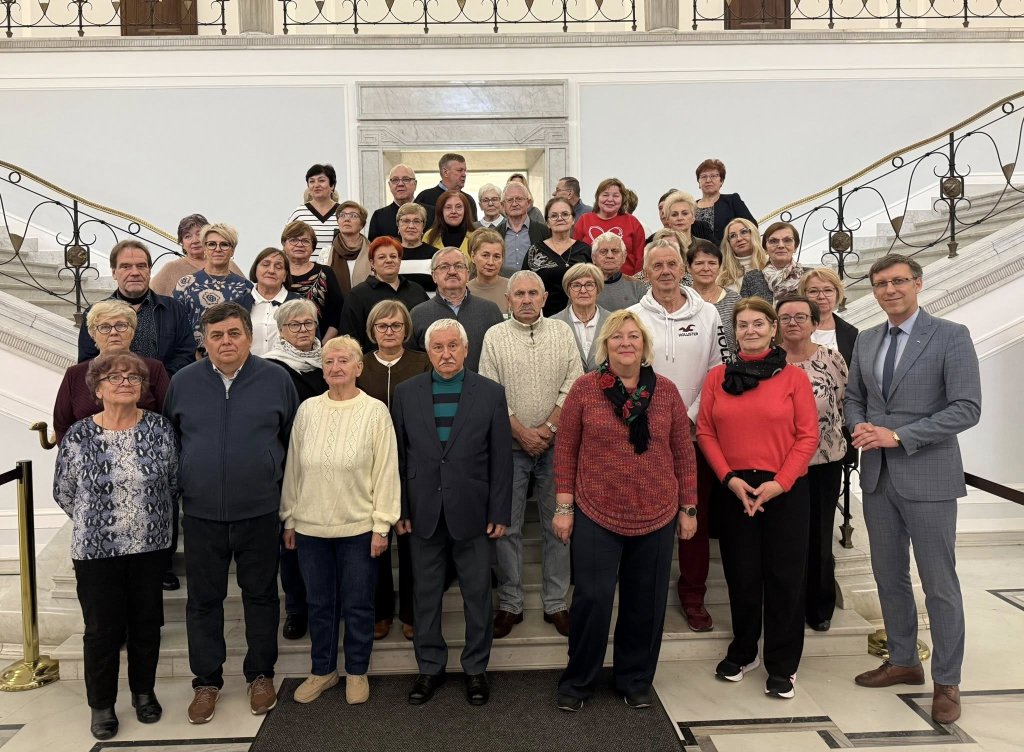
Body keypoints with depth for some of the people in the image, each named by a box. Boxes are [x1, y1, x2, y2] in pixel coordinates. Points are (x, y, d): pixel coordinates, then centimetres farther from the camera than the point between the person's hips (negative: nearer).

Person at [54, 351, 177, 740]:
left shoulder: (160, 429, -5)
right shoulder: (78, 436, -8)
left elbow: (173, 484, 4)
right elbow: (63, 493, 4)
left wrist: (152, 517, 8)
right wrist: (95, 521, 10)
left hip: (151, 546, 1)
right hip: (96, 549, -1)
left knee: (147, 622, 13)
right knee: (102, 629, 8)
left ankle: (144, 691, 33)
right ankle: (101, 704, 27)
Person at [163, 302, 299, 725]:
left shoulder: (276, 380, -3)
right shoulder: (182, 383, 1)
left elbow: (293, 439, 6)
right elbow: (168, 440, 11)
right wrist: (178, 487, 11)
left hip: (259, 512, -1)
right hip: (201, 512, 1)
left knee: (260, 594, 11)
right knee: (203, 599, 11)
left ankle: (261, 675, 28)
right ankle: (206, 681, 26)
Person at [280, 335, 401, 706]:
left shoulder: (375, 411, -7)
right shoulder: (307, 410, 2)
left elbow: (386, 471, -6)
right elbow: (293, 467, 7)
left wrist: (381, 525, -8)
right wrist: (289, 519, 8)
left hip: (358, 526, -3)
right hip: (311, 526, 3)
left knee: (358, 605, 10)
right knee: (319, 603, 15)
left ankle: (356, 672, 28)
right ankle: (322, 670, 32)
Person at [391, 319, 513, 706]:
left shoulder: (490, 393, -2)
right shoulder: (406, 393, 2)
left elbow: (501, 458, -2)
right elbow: (397, 456, 4)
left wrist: (500, 513, -4)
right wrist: (399, 510, 0)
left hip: (471, 511, -1)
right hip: (423, 512, 1)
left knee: (477, 594, 9)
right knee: (426, 593, 12)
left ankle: (476, 668, 26)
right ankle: (430, 667, 28)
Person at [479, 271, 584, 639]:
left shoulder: (562, 331, 6)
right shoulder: (494, 337, 2)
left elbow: (574, 384, -1)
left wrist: (549, 427, -11)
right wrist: (522, 432, -11)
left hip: (556, 444, 1)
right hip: (510, 445, -1)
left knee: (557, 525, 6)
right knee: (507, 527, 5)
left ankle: (556, 603, 18)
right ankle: (509, 604, 17)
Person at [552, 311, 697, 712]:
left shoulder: (666, 391, 2)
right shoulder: (584, 388, -3)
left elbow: (683, 453, 7)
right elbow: (566, 450, -1)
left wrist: (688, 508, 7)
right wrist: (564, 507, -3)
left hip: (656, 517, 2)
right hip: (596, 515, -2)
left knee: (645, 602, 11)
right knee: (592, 599, 2)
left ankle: (636, 680, 31)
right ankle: (577, 681, 22)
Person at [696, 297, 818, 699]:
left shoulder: (793, 377, -2)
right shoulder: (718, 377, 4)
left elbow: (808, 436, -5)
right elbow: (705, 432, 3)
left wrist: (779, 483, -13)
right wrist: (730, 477, -9)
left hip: (785, 491, -2)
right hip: (735, 489, 2)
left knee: (784, 576, 5)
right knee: (741, 575, 12)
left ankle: (782, 666, 19)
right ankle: (742, 652, 30)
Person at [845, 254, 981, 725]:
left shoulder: (951, 336, -8)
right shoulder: (866, 341, 10)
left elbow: (967, 408, -15)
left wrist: (898, 435, -20)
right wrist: (860, 427, -6)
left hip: (928, 476, -5)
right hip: (877, 475, 6)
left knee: (939, 583, 4)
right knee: (889, 576, 15)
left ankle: (946, 681, 19)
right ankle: (903, 661, 32)